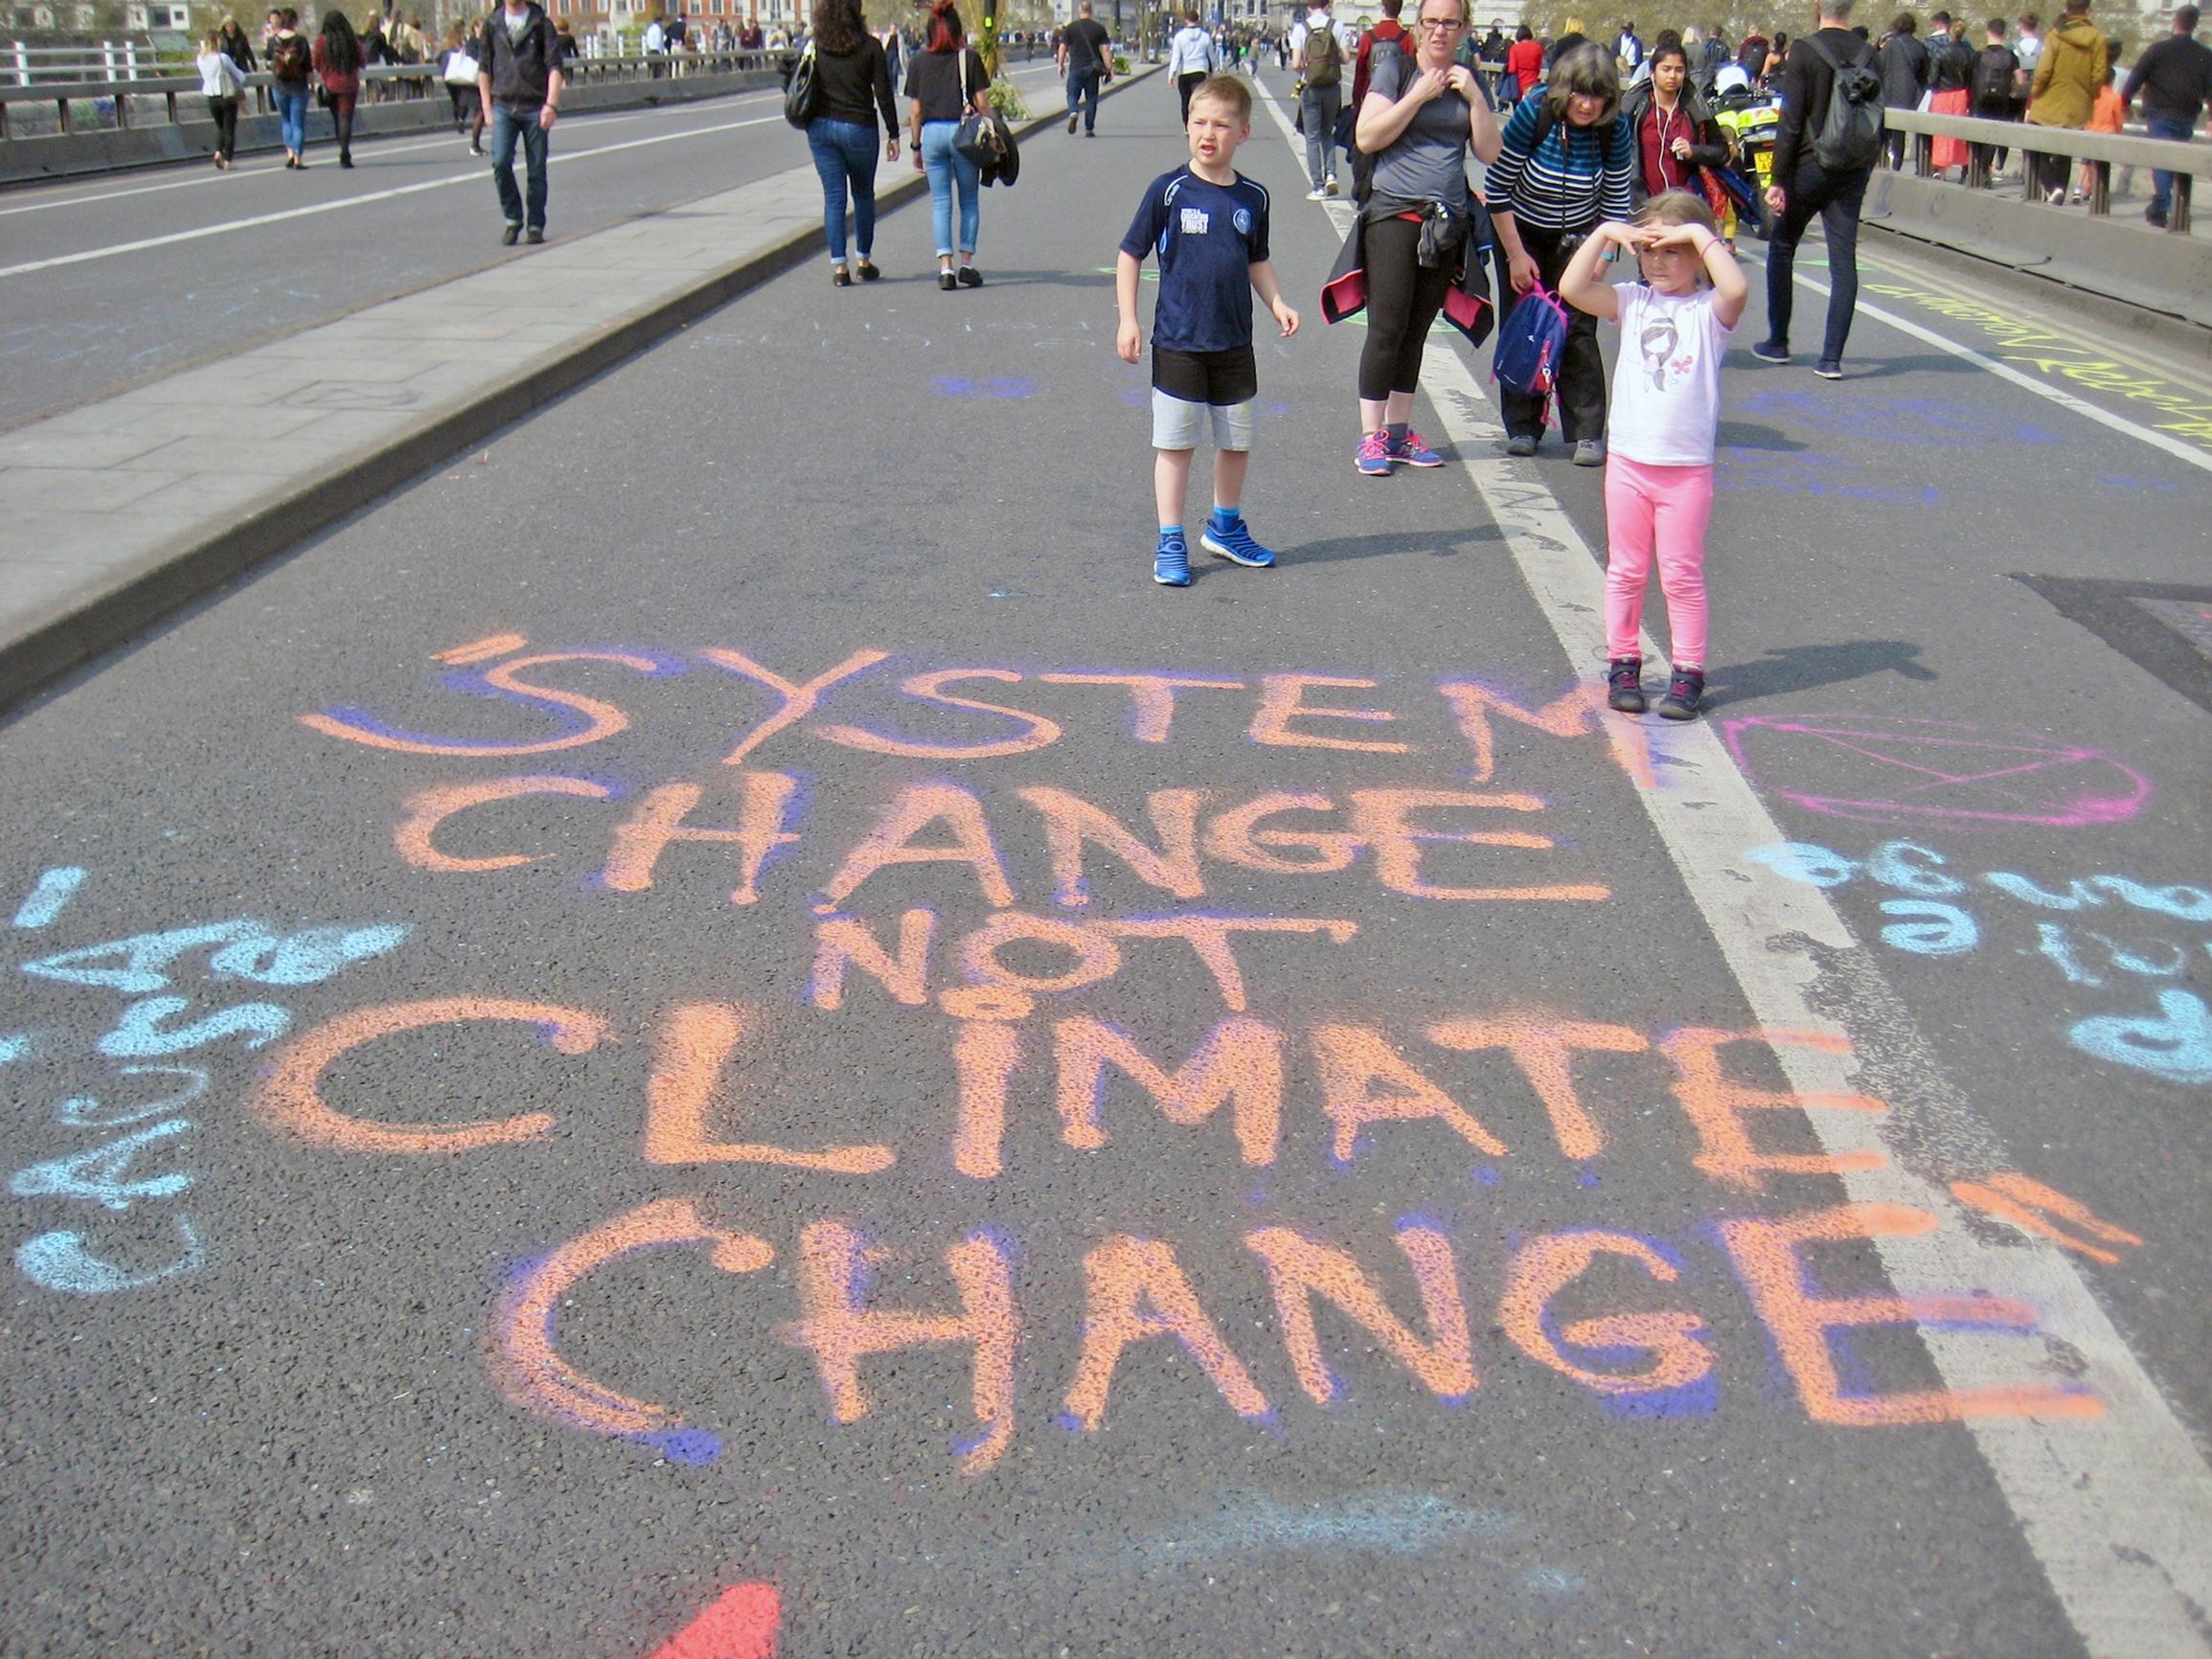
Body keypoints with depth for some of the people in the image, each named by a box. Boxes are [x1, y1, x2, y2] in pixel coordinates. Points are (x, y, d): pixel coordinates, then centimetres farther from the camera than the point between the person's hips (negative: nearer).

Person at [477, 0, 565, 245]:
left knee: (537, 170, 1)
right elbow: (483, 68, 13)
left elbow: (554, 66, -4)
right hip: (503, 107, 1)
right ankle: (513, 218, 3)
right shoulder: (492, 25, 9)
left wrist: (551, 104, -15)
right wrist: (487, 106, 8)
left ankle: (535, 225, 12)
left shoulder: (542, 24, 3)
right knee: (500, 163, -12)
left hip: (535, 108, -1)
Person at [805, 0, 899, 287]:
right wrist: (893, 134, -1)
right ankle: (864, 261, 21)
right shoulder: (870, 47, -7)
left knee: (833, 197, 5)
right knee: (863, 195, 15)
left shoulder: (815, 47, 0)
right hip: (859, 127, -2)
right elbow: (883, 94, -6)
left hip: (821, 127, 2)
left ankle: (839, 266, -1)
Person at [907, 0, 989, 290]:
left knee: (940, 201, 6)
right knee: (970, 201, 10)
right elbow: (982, 103, -4)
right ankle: (966, 263, 7)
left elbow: (916, 110, 5)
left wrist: (916, 146, 13)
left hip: (931, 133, 2)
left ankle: (945, 267, -3)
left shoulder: (918, 61, 4)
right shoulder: (969, 57, -2)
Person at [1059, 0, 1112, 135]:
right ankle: (1089, 128, 9)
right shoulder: (1099, 28, 1)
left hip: (1076, 68, -1)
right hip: (1093, 69, 1)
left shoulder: (1071, 27, 0)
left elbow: (1063, 47, 2)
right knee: (1091, 99, 10)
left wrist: (1060, 64, 14)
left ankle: (1073, 112, -23)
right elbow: (1105, 49, -3)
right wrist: (1109, 68, 0)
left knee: (1072, 95, 8)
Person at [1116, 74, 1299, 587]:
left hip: (1234, 343, 4)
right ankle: (1170, 542, 11)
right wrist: (1127, 319, -8)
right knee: (1175, 444, 2)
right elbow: (1130, 255, -2)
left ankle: (1225, 526, 33)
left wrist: (1277, 303, 2)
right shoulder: (1168, 191, -8)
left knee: (1237, 441, 14)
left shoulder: (1252, 198, 3)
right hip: (1177, 342, -4)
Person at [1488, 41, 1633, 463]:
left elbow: (1617, 203, -5)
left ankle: (1588, 434, -4)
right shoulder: (1533, 114, -23)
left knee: (1578, 330, -7)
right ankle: (1522, 426, 13)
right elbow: (1498, 190, -17)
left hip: (1577, 240, 1)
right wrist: (1516, 255, -16)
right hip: (1521, 234, -1)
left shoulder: (1614, 131, -17)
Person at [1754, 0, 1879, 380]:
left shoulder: (1804, 51, -11)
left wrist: (1778, 179, -10)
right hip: (1853, 170, 4)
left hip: (1810, 166, -4)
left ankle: (1777, 342, 20)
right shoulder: (1868, 55, 2)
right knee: (1844, 260, 3)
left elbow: (1791, 122, -13)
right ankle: (1832, 358, 1)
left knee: (1781, 249, 15)